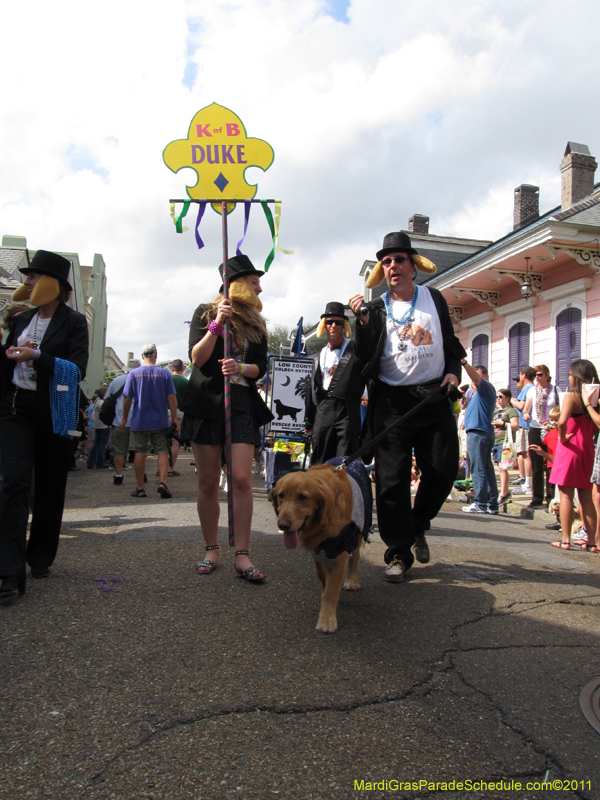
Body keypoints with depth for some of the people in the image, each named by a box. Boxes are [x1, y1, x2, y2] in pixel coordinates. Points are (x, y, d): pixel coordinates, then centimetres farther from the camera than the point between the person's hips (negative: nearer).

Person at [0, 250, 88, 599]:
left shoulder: (74, 322, 0)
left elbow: (78, 369, -12)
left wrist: (37, 357, -20)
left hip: (53, 412, -3)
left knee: (50, 485, 6)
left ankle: (40, 558, 24)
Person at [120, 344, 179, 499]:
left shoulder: (134, 373, -1)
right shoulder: (164, 373, -2)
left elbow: (127, 398, -1)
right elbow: (171, 397, -5)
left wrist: (124, 418, 10)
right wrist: (175, 418, 0)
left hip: (139, 422, 0)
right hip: (160, 422, 0)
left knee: (140, 453, 7)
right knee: (162, 451, 5)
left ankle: (140, 488, 11)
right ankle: (163, 483, -11)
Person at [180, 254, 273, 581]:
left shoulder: (256, 324, 15)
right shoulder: (205, 312, 6)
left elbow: (261, 368, 9)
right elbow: (196, 359, -3)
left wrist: (241, 368, -12)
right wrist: (216, 325, -14)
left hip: (242, 404, 2)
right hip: (206, 403, -2)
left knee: (242, 480, -11)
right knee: (208, 482, 1)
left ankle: (242, 554, -6)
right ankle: (211, 549, 13)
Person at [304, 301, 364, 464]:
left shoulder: (355, 349, 7)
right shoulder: (319, 357, 22)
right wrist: (309, 422, 20)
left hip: (346, 411, -5)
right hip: (323, 412, 5)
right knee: (319, 462, 6)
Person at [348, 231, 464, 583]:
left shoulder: (434, 298, 12)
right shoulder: (376, 310, 5)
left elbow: (451, 343, 19)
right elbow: (366, 361, -3)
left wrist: (453, 371, 1)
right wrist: (362, 323, -14)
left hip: (434, 398, 2)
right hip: (392, 401, -2)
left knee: (443, 469, 2)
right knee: (392, 479, -4)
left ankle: (417, 526, 30)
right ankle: (399, 553, 8)